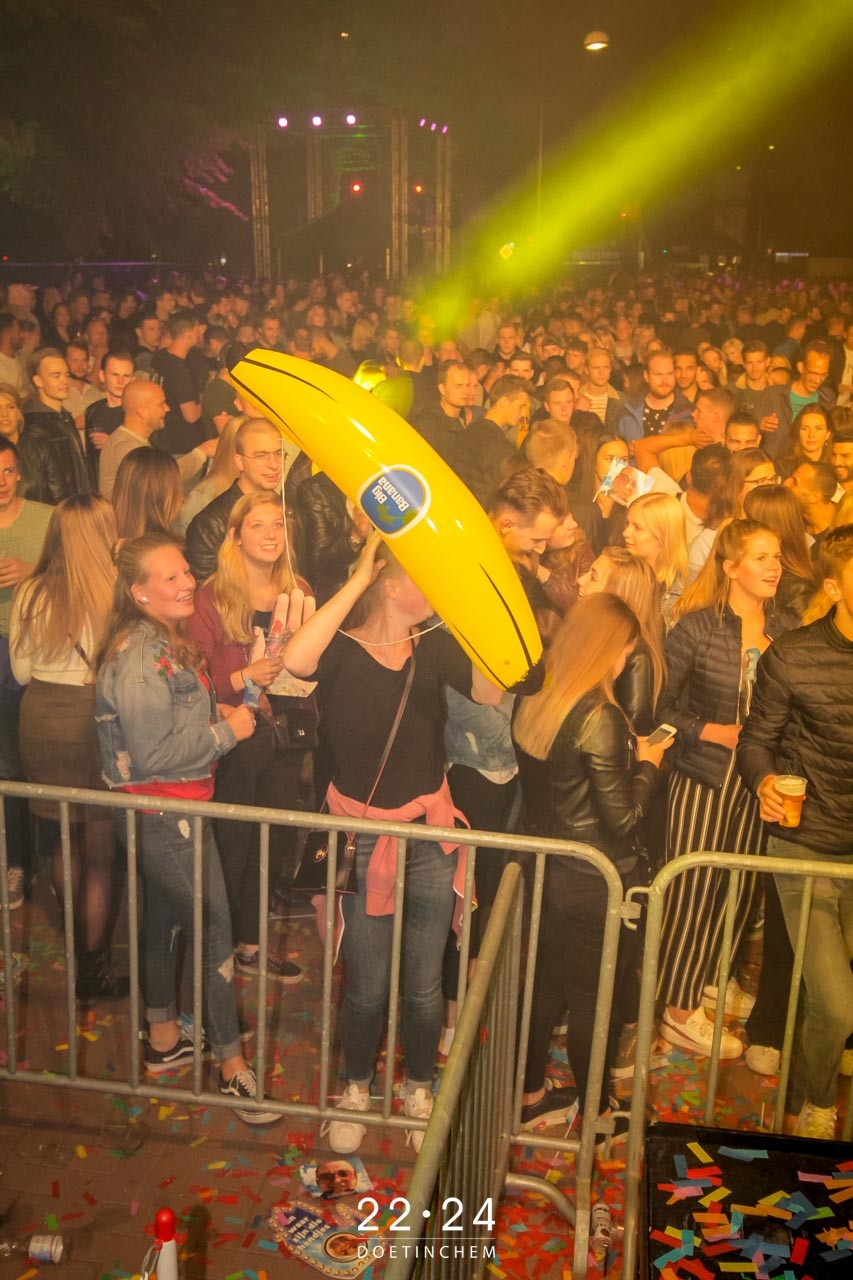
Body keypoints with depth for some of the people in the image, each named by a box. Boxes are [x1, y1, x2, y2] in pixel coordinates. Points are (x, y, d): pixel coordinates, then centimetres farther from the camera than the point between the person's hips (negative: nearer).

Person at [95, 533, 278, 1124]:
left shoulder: (167, 640, 8)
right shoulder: (140, 655, -24)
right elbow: (153, 752, -26)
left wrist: (220, 711, 5)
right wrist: (227, 730, -18)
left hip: (170, 809, 10)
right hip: (163, 814, -10)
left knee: (164, 919, 20)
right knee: (215, 930, -2)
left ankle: (163, 1039, 37)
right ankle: (232, 1065, 12)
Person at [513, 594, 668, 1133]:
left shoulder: (533, 707, -1)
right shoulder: (600, 719, -25)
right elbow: (621, 819, -22)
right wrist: (647, 764, -6)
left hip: (547, 868, 7)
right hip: (598, 883, -7)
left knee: (548, 982, 22)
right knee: (596, 996, 12)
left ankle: (530, 1094, 37)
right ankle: (592, 1112, 32)